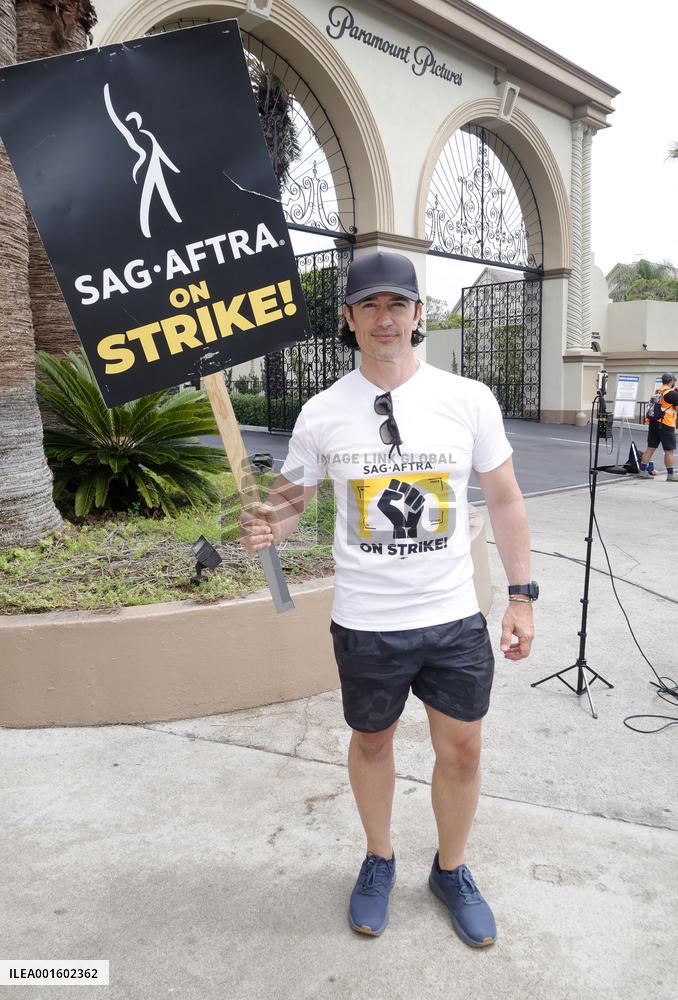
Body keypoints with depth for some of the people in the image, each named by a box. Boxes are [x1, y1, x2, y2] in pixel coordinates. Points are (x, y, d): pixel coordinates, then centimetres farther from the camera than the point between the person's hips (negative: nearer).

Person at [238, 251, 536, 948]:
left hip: (454, 616, 1)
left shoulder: (469, 399, -4)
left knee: (462, 750, 13)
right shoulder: (323, 413, -5)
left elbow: (504, 499, 3)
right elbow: (290, 496, 5)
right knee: (371, 741, 18)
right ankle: (378, 861, 45)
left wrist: (521, 594, 0)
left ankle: (451, 870, 41)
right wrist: (268, 527, -18)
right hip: (365, 623, 0)